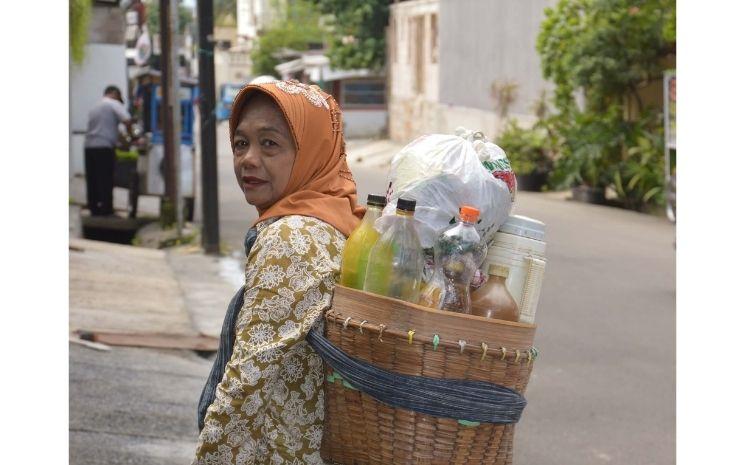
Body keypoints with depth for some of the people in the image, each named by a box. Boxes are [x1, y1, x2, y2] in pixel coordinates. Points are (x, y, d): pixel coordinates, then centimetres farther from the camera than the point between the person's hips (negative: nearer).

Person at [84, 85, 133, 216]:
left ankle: (94, 209, 10)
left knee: (92, 180, 8)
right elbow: (127, 120, -12)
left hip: (89, 146, 7)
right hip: (104, 147, -7)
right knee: (106, 181, -4)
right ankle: (106, 210, -4)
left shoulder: (94, 107, 23)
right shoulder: (114, 104, 1)